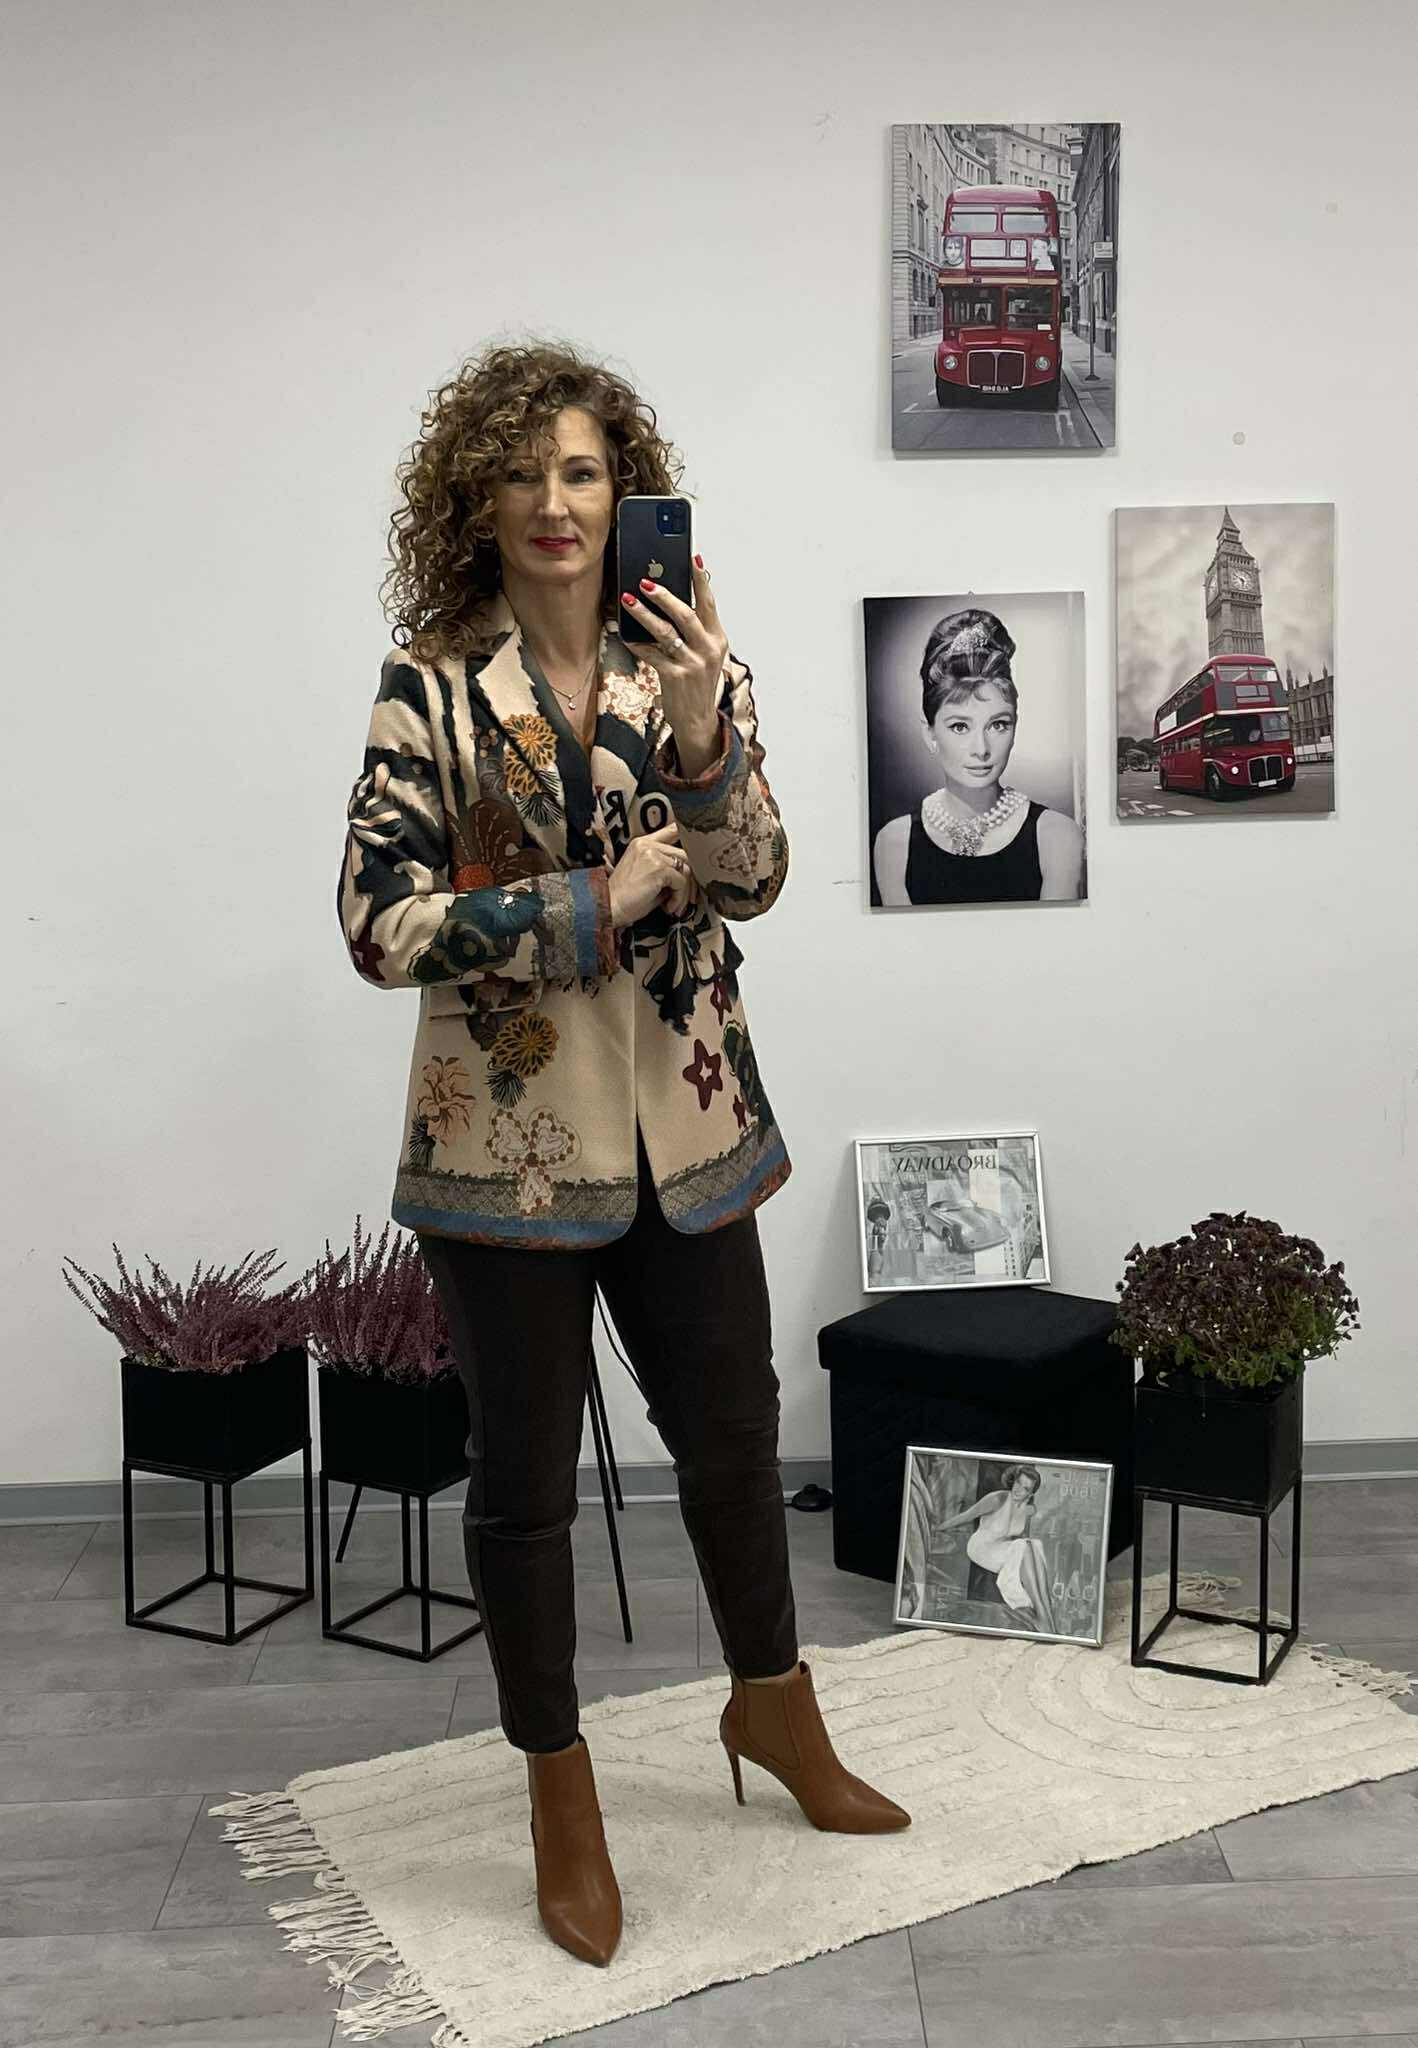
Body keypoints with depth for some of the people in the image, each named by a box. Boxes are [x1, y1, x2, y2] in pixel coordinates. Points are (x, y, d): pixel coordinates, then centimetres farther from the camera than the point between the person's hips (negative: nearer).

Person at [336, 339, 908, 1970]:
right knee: (525, 1476, 10)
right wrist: (593, 907, -16)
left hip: (683, 1126, 3)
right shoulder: (431, 688, -8)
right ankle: (561, 1801, 31)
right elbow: (382, 926, -12)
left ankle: (772, 1712, 44)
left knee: (733, 1433, 17)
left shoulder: (692, 663, 1)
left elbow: (749, 882, -6)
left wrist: (702, 732, -22)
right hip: (507, 1135, -3)